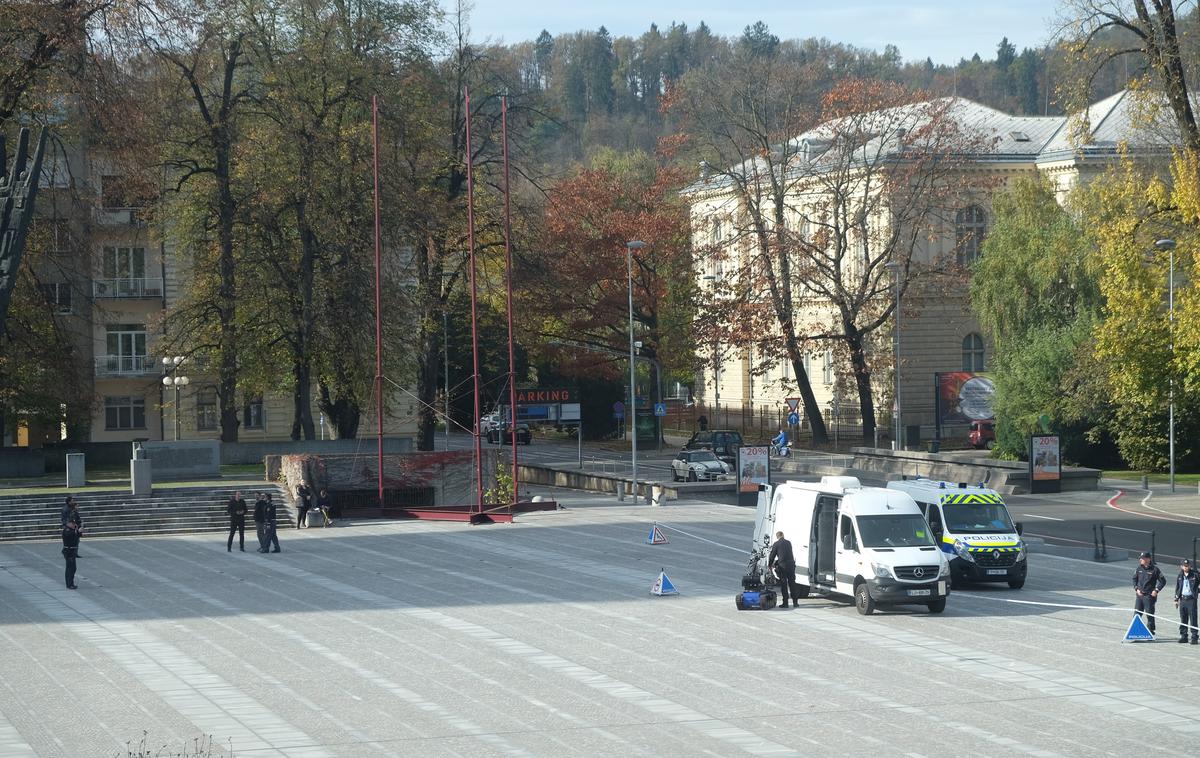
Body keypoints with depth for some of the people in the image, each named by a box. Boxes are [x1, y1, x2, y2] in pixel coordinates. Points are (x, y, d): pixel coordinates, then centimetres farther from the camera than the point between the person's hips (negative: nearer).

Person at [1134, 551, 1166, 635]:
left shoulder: (1154, 569, -8)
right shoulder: (1139, 568, 5)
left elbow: (1163, 581, -3)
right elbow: (1134, 579, 17)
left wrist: (1156, 590, -9)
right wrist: (1136, 588, 3)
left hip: (1149, 596, -4)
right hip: (1139, 594, 4)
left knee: (1149, 614, 1)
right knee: (1137, 613, 5)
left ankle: (1150, 631, 10)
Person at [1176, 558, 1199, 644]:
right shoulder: (1180, 576, 9)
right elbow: (1177, 588, 16)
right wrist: (1176, 599, 14)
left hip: (1191, 599, -5)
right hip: (1182, 599, 5)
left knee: (1193, 619, -7)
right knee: (1183, 620, 9)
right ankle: (1183, 636, 17)